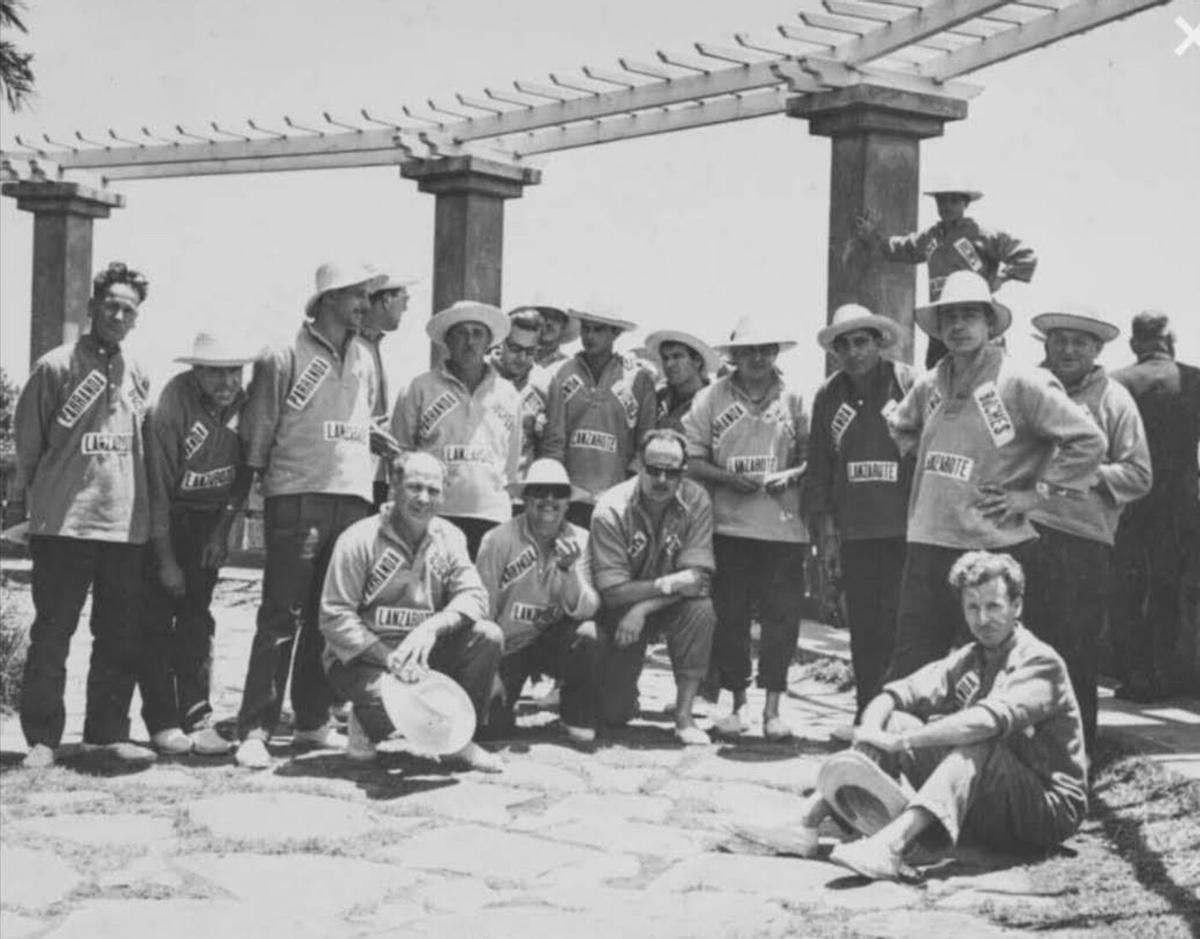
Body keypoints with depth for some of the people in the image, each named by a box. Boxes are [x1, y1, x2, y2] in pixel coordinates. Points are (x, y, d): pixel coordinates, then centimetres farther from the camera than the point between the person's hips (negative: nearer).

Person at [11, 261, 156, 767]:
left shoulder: (138, 376, 12)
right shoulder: (55, 367, -3)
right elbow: (27, 440, 0)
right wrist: (23, 498, 1)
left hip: (126, 524, 5)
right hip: (63, 524, -5)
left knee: (122, 637, 7)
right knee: (52, 634, -1)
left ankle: (108, 730, 16)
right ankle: (42, 738, 4)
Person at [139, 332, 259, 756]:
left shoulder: (243, 404, -9)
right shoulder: (170, 408, -24)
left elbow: (245, 471, 2)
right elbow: (158, 487, -21)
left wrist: (222, 531, -4)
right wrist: (166, 560, -18)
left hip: (208, 521, 5)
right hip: (164, 520, -4)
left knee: (197, 621, 4)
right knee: (157, 621, -4)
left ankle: (197, 719, 3)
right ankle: (162, 724, -2)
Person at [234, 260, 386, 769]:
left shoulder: (365, 358, 15)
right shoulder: (285, 358, -4)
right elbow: (256, 430, -2)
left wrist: (367, 475, 15)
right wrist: (259, 479, -1)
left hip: (353, 499, 6)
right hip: (298, 498, -6)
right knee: (282, 616, -8)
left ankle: (313, 720, 17)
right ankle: (255, 729, -7)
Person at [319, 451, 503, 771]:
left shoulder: (449, 538, 3)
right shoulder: (359, 541, -13)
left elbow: (473, 597, -8)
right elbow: (335, 618, -16)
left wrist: (431, 628, -29)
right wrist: (391, 659, -26)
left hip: (424, 653, 5)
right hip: (361, 658, -5)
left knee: (487, 636, -18)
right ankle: (364, 723, 3)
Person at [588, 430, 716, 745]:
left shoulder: (696, 501, -16)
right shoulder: (611, 509, -21)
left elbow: (697, 578, -22)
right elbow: (613, 592, -23)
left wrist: (643, 608, -29)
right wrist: (670, 584, -29)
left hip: (671, 608, 2)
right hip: (620, 612, -1)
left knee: (701, 608, -33)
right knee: (614, 714, -7)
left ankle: (684, 715, -22)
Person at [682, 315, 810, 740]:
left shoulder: (794, 399, 8)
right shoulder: (710, 399, 6)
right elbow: (690, 461, 4)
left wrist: (793, 475, -10)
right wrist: (729, 478, -11)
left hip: (783, 525, 0)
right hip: (728, 525, 0)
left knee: (781, 614, -3)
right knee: (729, 615, 2)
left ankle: (773, 707, 4)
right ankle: (737, 703, 15)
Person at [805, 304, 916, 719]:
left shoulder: (909, 385, -2)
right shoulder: (829, 396, 11)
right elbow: (818, 469, 14)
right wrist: (824, 528, 8)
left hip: (903, 528, -4)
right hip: (853, 530, 4)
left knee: (898, 622, -7)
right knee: (862, 626, 7)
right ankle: (866, 712, 14)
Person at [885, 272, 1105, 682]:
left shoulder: (1021, 383, -8)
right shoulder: (929, 386, 10)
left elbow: (1087, 440, -11)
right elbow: (897, 430, 31)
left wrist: (1036, 494, -10)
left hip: (994, 548, -5)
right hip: (927, 545, 5)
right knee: (909, 665, 6)